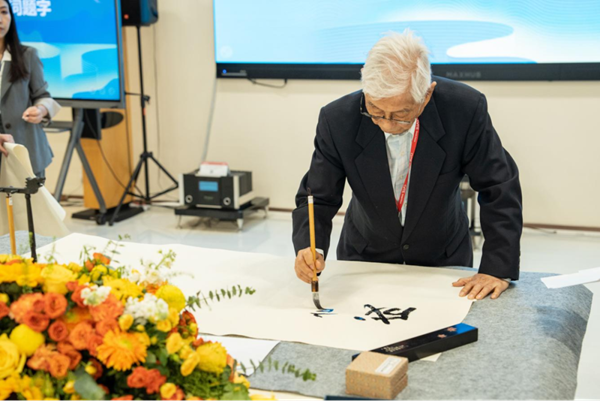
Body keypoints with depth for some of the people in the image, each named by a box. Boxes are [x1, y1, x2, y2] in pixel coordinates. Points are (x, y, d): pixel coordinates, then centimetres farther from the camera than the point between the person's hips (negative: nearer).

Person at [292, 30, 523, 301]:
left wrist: (497, 269, -21)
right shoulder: (337, 120, -21)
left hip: (444, 259, 0)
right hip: (364, 258, 1)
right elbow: (318, 199, -12)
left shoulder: (466, 109, -24)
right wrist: (309, 249, -32)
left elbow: (500, 188, -14)